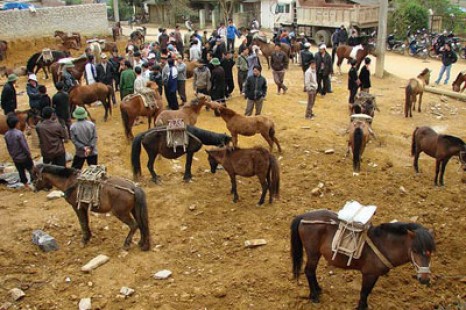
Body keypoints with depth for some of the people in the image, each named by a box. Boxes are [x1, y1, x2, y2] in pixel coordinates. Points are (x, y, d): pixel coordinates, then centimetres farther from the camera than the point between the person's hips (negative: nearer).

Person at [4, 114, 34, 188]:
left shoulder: (6, 134, -6)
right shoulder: (19, 133, -25)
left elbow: (8, 147, 5)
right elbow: (24, 145, -21)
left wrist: (12, 155, 17)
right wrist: (29, 154, -8)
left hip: (15, 158, 5)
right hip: (24, 157, -5)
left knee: (21, 171, 17)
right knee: (31, 170, 14)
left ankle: (25, 184, 27)